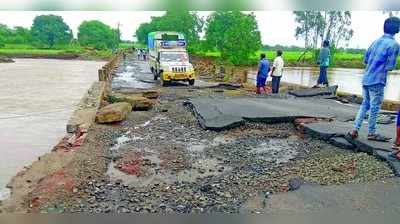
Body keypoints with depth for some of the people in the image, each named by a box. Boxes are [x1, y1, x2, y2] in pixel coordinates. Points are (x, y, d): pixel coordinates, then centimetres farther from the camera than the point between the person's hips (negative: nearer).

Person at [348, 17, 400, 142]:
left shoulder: (376, 42, 10)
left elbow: (365, 60, 15)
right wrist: (384, 66, 9)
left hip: (366, 79, 6)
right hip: (377, 81, -6)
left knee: (365, 105, 13)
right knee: (375, 107, 4)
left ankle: (355, 129, 9)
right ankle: (372, 133, 14)